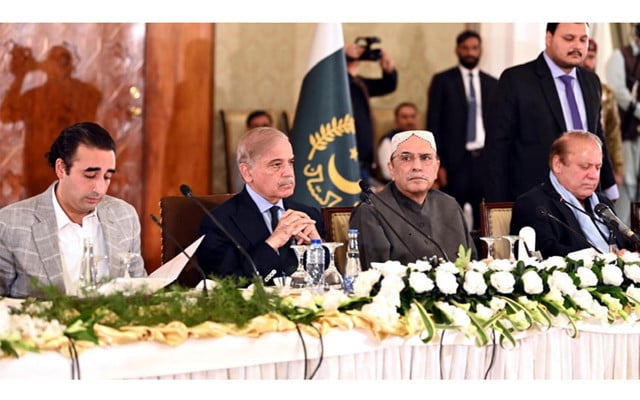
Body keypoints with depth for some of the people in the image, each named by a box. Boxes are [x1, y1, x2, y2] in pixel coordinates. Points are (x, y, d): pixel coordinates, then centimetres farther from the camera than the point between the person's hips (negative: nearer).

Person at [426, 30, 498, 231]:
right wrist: (438, 164, -8)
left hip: (486, 159, 3)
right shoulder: (442, 81, 2)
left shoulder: (492, 84, 12)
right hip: (455, 159, -3)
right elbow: (433, 124, -1)